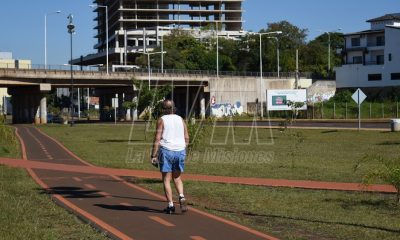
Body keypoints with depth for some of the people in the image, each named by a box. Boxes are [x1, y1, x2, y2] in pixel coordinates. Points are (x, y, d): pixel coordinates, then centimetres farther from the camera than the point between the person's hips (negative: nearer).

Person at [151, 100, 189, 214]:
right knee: (177, 178, 17)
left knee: (166, 180, 3)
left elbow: (157, 139, -9)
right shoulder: (180, 120, 11)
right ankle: (181, 197, -7)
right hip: (180, 151, 4)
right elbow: (187, 138, 10)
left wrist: (153, 155, -8)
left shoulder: (162, 120, -2)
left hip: (166, 150, -4)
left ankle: (170, 205, -2)